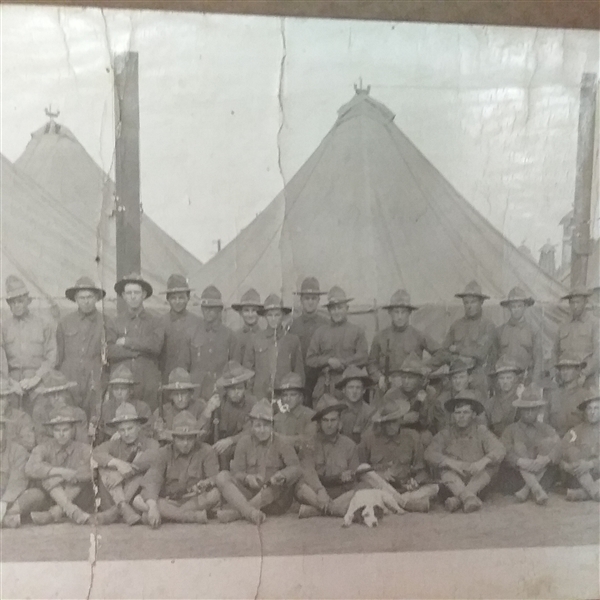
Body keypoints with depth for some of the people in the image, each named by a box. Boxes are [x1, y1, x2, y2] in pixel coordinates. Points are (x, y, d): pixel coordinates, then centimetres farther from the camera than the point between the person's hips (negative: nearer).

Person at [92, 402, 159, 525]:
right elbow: (96, 452, -10)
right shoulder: (115, 444, 9)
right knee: (104, 468, -15)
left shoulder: (151, 444, 1)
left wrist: (123, 474, -29)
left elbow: (151, 458, -22)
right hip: (116, 493, 2)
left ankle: (115, 510, -26)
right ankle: (124, 507, -33)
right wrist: (118, 463, -28)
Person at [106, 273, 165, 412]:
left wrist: (126, 342, -3)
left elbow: (156, 345, -6)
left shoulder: (154, 322, 13)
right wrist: (141, 349, -5)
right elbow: (109, 351, -2)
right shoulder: (113, 323, 13)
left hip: (148, 386, 0)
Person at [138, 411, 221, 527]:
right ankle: (197, 516, -30)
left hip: (197, 501, 0)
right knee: (139, 501, -30)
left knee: (214, 494, -32)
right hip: (167, 503, 1)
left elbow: (216, 478, -10)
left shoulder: (206, 452, -1)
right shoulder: (163, 454, -2)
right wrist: (153, 507, -35)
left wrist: (207, 483, -36)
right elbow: (151, 481, -16)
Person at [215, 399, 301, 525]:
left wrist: (281, 476, -34)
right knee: (222, 476, -17)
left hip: (276, 502, -2)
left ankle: (235, 512, -29)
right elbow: (237, 472, -1)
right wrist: (247, 478, -25)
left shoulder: (280, 443, 1)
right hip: (248, 494, 2)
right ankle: (250, 512, -41)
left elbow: (296, 467, -12)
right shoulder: (244, 442, 5)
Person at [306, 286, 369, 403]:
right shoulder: (320, 332, 13)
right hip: (325, 387, 1)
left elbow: (363, 357, -1)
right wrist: (329, 361, -8)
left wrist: (340, 363, -7)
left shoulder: (357, 331, 9)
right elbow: (310, 359, 8)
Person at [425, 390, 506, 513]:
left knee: (491, 466, -26)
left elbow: (500, 450, -11)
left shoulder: (481, 431, 5)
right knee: (446, 472, -28)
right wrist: (451, 462, -27)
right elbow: (429, 453, -9)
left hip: (477, 480, 0)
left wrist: (483, 461, -31)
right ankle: (469, 497, -52)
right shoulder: (445, 434, 5)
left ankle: (457, 499, -39)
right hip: (454, 481, 0)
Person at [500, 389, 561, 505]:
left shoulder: (546, 429, 16)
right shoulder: (511, 429, 11)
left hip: (542, 472, 1)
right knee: (519, 447, -24)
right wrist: (520, 461, -30)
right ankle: (537, 490, -41)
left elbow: (557, 447, -6)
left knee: (548, 442, -17)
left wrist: (546, 459, -29)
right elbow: (505, 451, -9)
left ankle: (526, 488, -28)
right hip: (517, 471, -1)